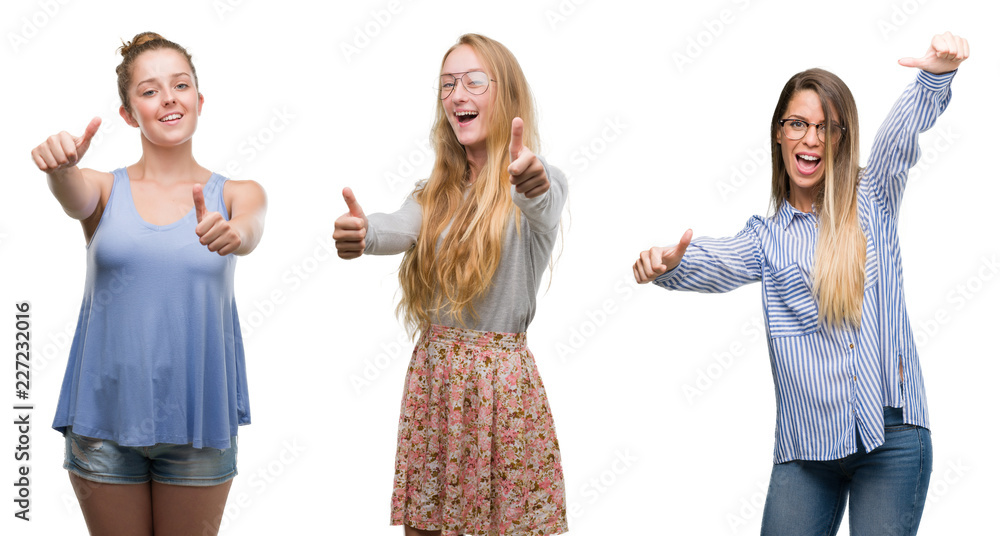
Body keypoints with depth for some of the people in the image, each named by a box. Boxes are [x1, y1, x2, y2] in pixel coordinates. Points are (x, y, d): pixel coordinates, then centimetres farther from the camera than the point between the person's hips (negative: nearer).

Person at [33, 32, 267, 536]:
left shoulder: (237, 194, 3)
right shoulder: (104, 190, 3)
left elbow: (250, 230, -18)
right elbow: (75, 200, -19)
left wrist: (231, 234, -43)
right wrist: (60, 166, -43)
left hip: (198, 418, 0)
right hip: (105, 417, 0)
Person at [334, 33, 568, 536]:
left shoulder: (542, 180, -5)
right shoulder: (437, 190, 11)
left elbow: (543, 212, -29)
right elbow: (403, 228, -10)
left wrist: (533, 186, -54)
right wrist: (363, 232, -34)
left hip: (502, 378, -5)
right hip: (431, 375, 5)